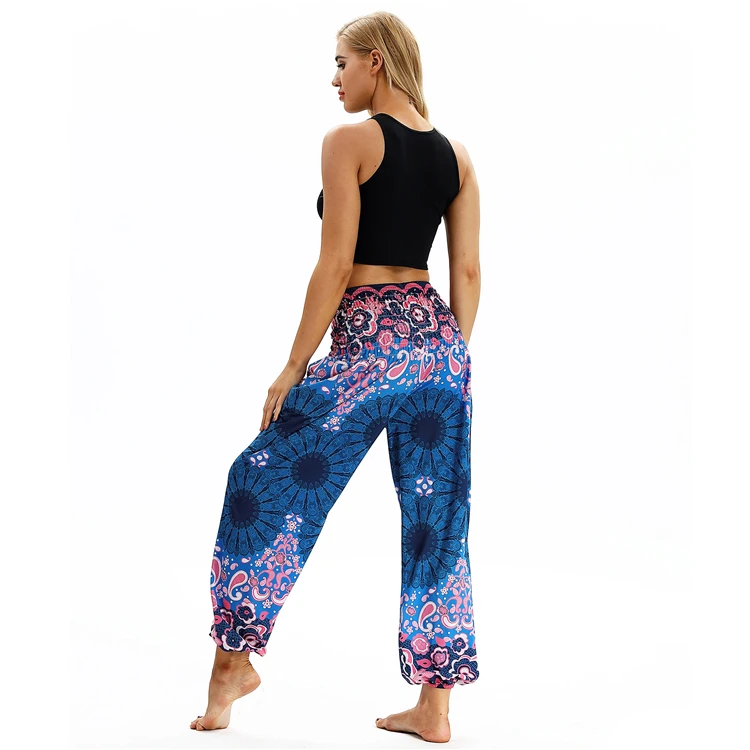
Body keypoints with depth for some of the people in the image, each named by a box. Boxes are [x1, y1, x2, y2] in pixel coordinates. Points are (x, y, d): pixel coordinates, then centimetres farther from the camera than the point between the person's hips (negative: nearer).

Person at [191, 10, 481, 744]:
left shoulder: (349, 140, -7)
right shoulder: (455, 154, 11)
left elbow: (335, 265, -11)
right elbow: (468, 272, 10)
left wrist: (294, 365, -6)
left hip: (366, 343, -6)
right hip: (438, 339, 6)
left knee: (264, 483, 10)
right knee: (436, 517, 9)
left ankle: (235, 658, 18)